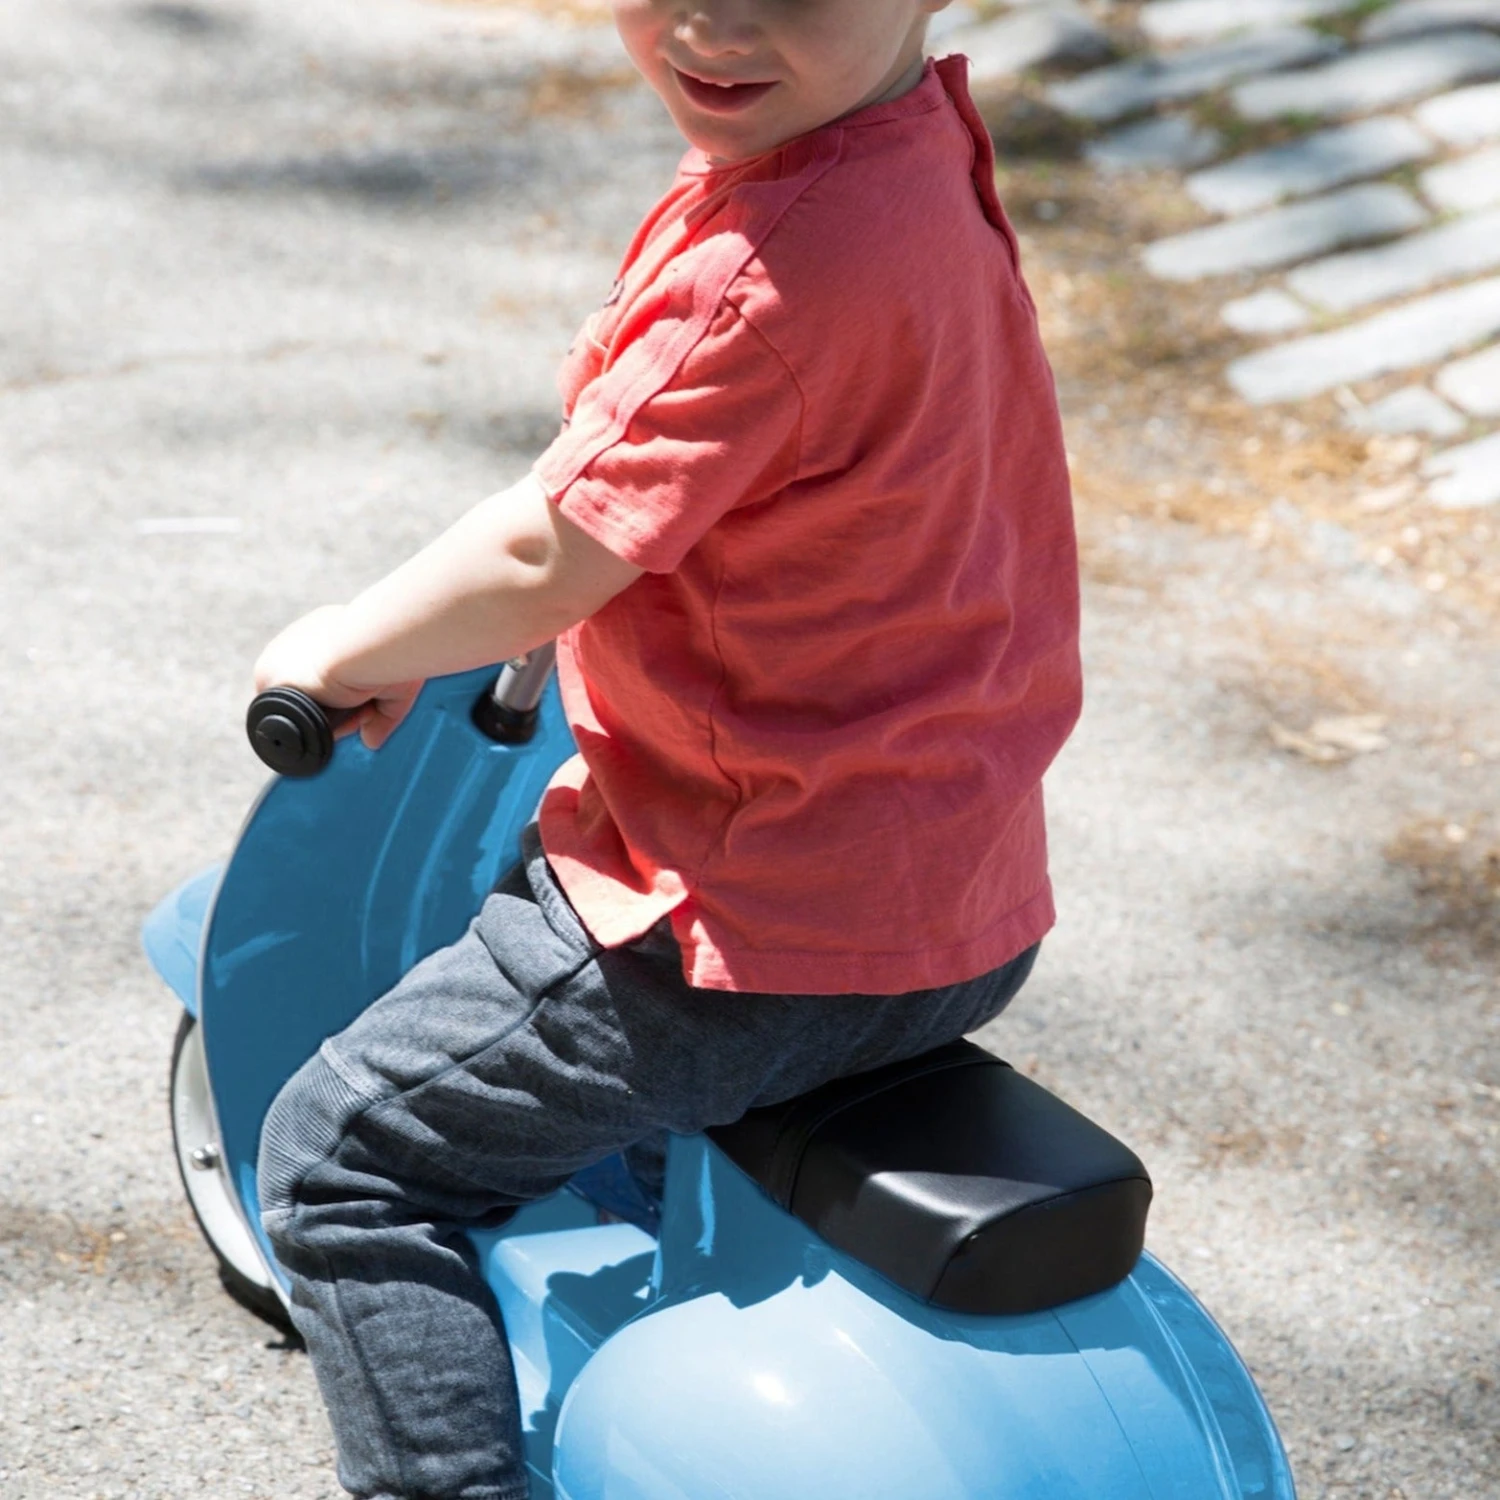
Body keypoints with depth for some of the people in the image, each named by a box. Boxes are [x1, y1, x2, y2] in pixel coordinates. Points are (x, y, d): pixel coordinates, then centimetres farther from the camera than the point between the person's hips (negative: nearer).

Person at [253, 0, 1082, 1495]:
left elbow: (550, 557, -21)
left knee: (339, 1157, 3)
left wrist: (349, 648, -4)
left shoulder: (769, 274, -29)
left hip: (761, 928, -10)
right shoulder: (921, 139, 0)